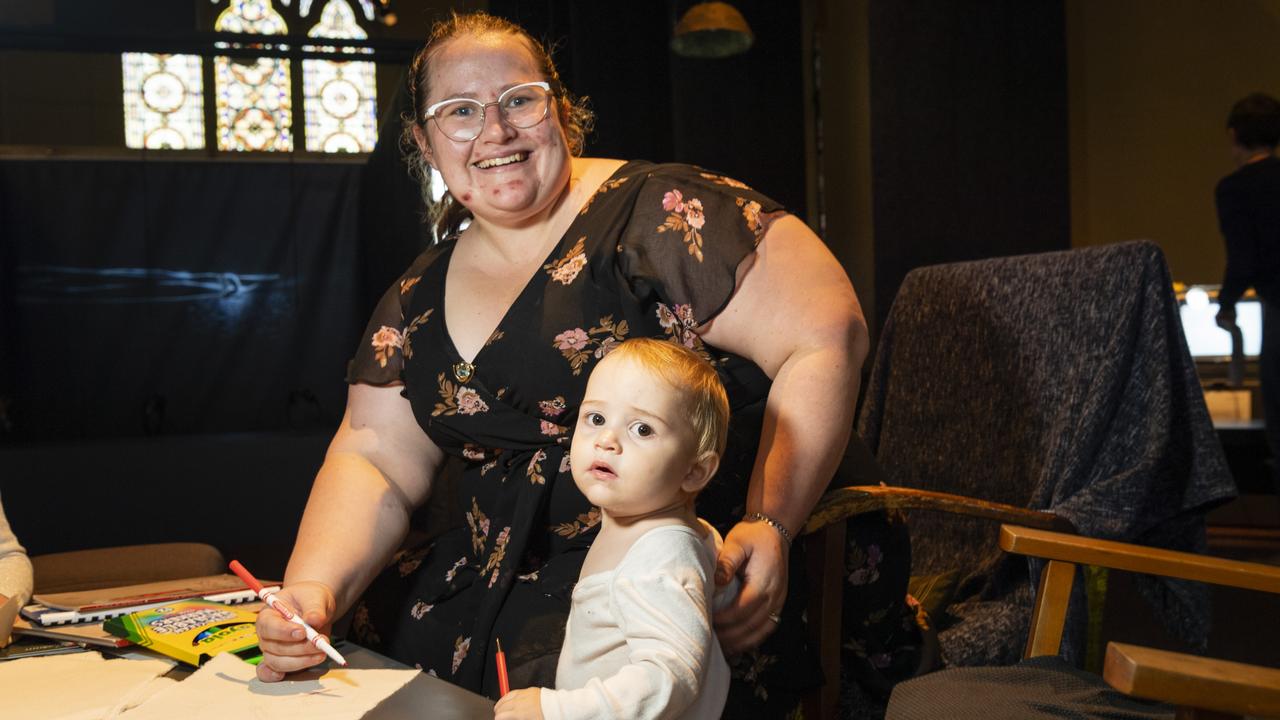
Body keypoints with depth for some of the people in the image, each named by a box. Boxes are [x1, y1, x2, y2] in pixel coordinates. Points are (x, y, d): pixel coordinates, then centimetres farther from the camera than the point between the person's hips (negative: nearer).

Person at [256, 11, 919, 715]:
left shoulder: (663, 214, -9)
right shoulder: (418, 298, 12)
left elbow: (827, 340, -14)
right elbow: (373, 461, 10)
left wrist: (769, 526, -23)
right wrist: (314, 591, -9)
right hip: (503, 576, 7)